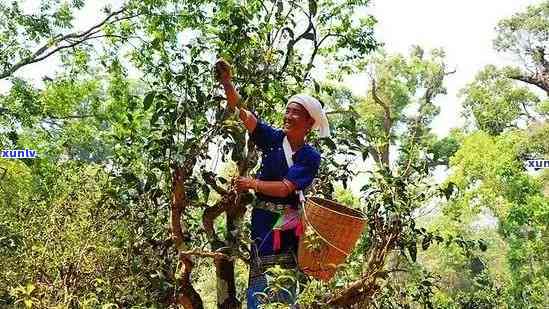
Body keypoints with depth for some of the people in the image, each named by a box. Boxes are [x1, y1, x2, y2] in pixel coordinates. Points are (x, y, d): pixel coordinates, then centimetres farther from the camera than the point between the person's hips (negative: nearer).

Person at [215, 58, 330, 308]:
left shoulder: (310, 157, -4)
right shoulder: (273, 138, 2)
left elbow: (285, 188, -15)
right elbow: (243, 113, -11)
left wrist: (252, 184, -13)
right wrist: (227, 82, -23)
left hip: (288, 224, -1)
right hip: (262, 218, 2)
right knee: (260, 280, -3)